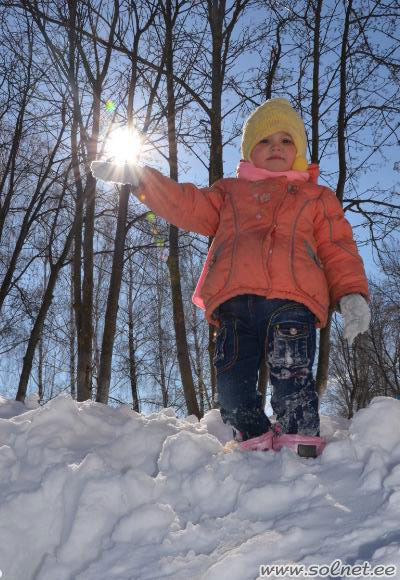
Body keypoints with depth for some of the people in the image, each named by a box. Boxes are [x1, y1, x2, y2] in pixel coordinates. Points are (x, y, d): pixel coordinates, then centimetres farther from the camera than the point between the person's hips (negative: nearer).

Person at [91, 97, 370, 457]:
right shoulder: (229, 192, 31)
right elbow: (187, 205, 21)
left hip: (293, 300, -2)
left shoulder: (317, 198, 25)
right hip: (236, 302, 2)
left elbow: (339, 251, 17)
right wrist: (138, 178, 12)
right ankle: (261, 447, 8)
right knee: (233, 387, -6)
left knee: (292, 380, -16)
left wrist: (352, 294, 0)